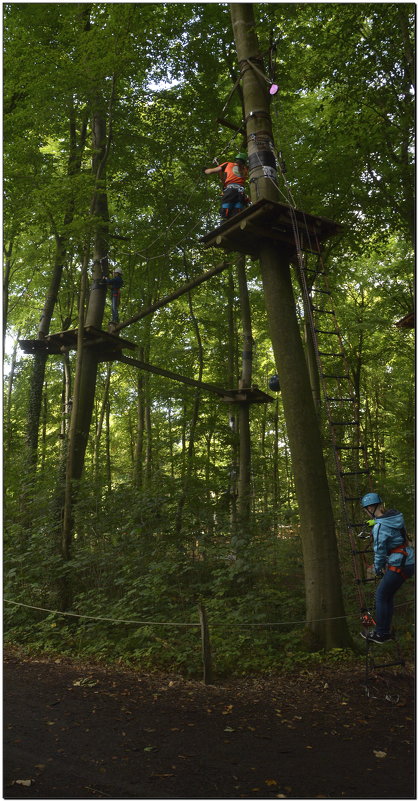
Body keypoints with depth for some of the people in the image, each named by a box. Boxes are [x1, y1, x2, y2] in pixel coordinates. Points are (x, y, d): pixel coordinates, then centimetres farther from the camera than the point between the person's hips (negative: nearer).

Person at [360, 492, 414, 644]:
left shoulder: (379, 526, -20)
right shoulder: (395, 516, 6)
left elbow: (380, 551, -13)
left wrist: (378, 569, 5)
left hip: (399, 566, -8)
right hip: (408, 561, 8)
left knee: (381, 596, 5)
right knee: (387, 596, 16)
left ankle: (380, 634, 13)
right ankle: (385, 632, 24)